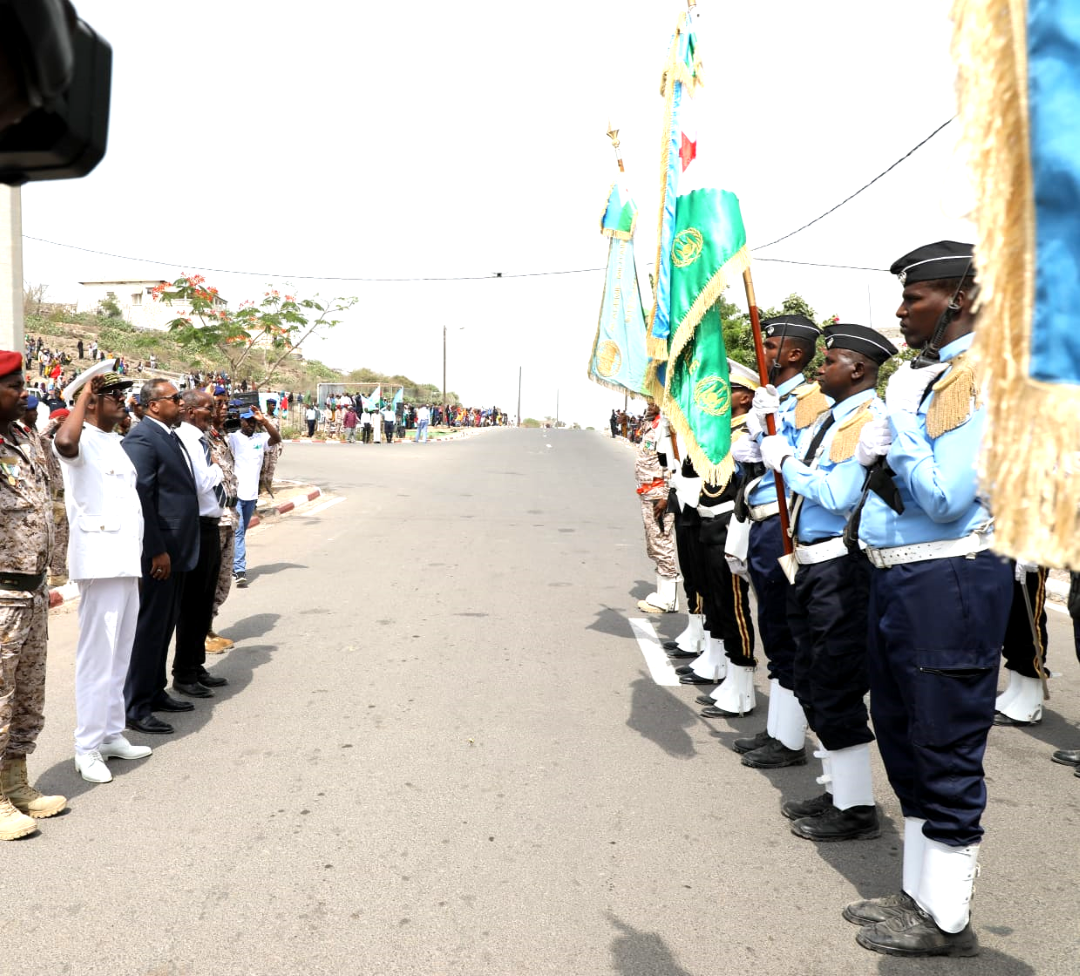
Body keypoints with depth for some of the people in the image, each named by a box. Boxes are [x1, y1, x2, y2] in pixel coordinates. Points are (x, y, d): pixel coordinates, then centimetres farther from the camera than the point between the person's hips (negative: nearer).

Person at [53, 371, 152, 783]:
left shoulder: (114, 441, 16)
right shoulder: (83, 441, -10)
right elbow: (63, 443, -37)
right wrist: (85, 391, -24)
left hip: (127, 560, 9)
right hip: (99, 560, -9)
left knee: (120, 653, 14)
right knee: (97, 655, -3)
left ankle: (112, 734, 25)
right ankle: (87, 748, 6)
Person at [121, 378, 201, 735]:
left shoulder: (171, 436, 14)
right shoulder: (141, 439, -15)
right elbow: (140, 499, -20)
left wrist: (178, 548, 16)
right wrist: (157, 551, -20)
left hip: (178, 550, 9)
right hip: (158, 553, -9)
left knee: (165, 626, 17)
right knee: (148, 628, -2)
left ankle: (155, 692, 29)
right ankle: (135, 707, 8)